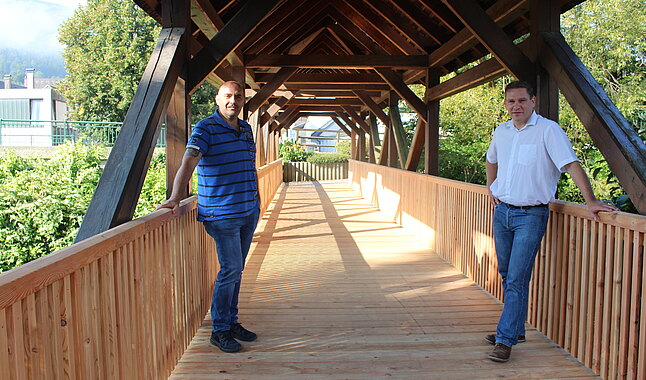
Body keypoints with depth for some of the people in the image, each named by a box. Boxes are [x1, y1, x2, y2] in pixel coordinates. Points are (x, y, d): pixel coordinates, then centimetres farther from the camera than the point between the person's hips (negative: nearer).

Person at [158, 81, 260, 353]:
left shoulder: (246, 129, 14)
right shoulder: (205, 129, -9)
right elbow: (189, 161, -22)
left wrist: (257, 200, 24)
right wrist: (175, 196, -35)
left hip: (248, 211, 7)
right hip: (222, 214, -7)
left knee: (236, 270, 14)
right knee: (230, 270, -6)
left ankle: (231, 321, 26)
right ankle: (219, 330, 8)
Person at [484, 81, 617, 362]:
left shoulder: (548, 130, -10)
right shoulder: (501, 132, 9)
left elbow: (572, 164, -17)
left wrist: (591, 201, -24)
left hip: (530, 215, -6)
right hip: (502, 212, 6)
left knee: (517, 279, -7)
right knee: (507, 275, 14)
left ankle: (505, 339, 1)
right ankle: (516, 329, 29)